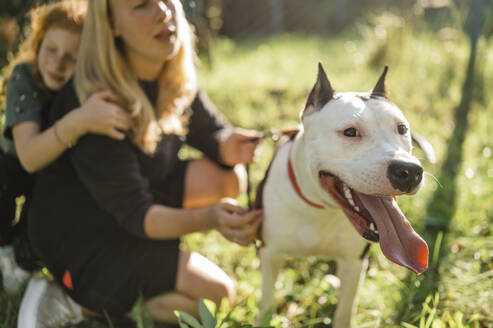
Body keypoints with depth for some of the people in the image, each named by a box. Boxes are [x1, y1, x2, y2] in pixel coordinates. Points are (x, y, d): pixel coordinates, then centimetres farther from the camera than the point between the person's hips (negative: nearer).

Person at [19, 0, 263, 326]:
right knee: (218, 293, -12)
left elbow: (211, 131, 3)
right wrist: (207, 219, -42)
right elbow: (134, 214, -26)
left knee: (229, 178, -9)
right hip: (84, 238, -8)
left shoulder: (175, 77, -7)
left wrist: (228, 146, -22)